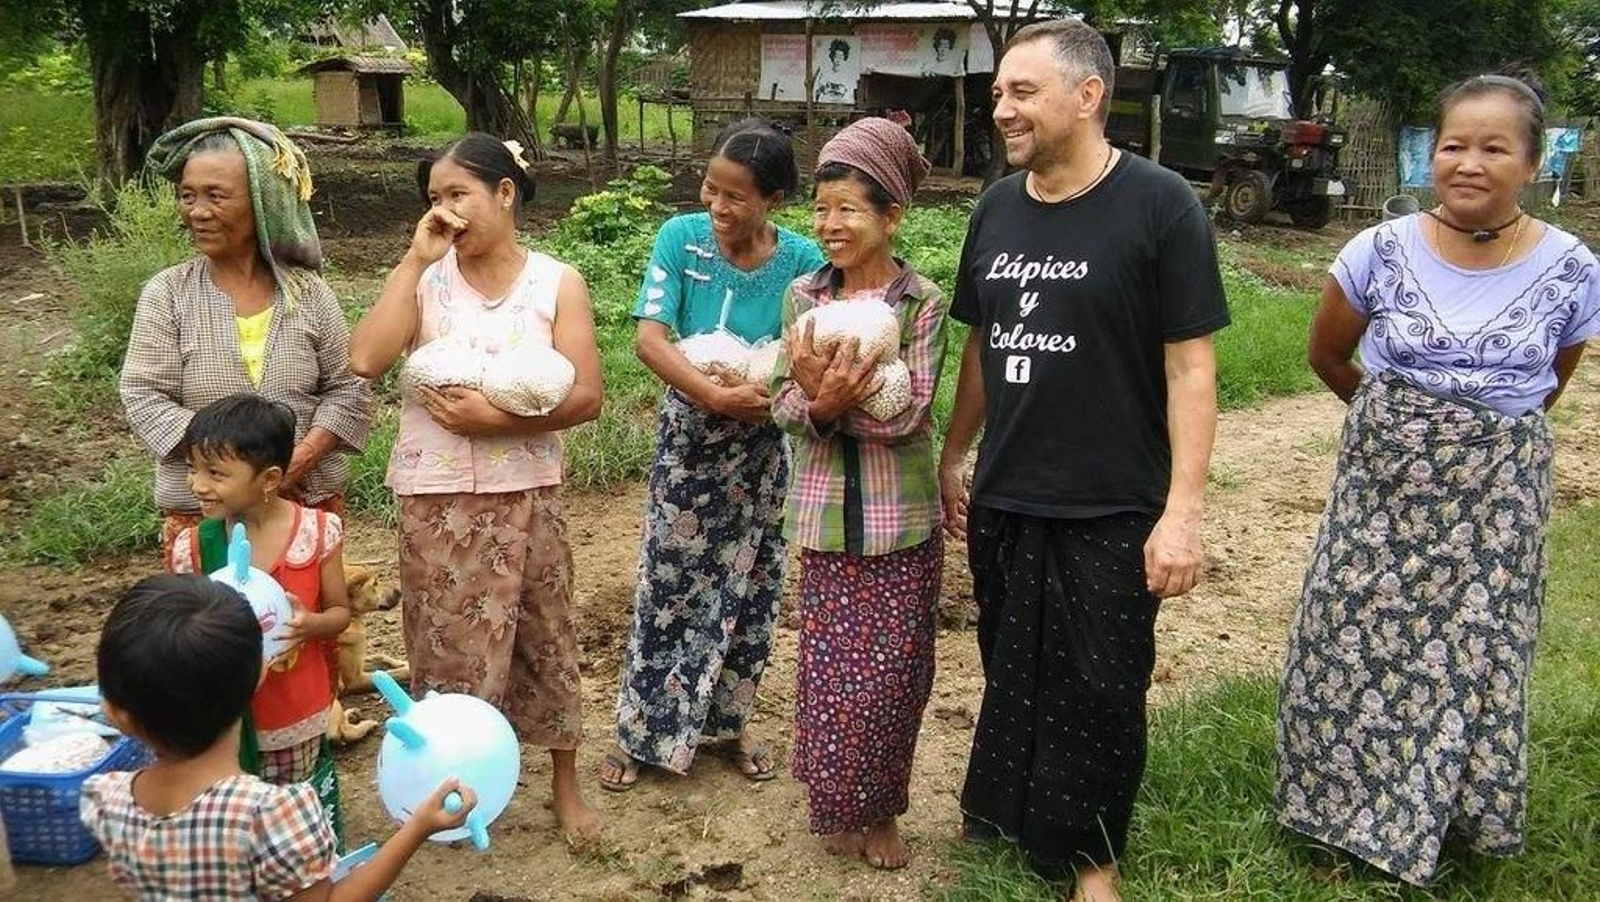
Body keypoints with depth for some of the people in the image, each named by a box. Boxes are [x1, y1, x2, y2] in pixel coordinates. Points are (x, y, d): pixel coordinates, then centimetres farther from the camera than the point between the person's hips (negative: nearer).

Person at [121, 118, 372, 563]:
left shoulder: (309, 292, 1)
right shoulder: (167, 294, -3)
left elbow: (349, 388, 2)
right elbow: (144, 397, -7)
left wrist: (302, 456, -14)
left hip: (311, 501, 1)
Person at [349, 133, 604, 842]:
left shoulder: (557, 283, -4)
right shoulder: (424, 277, -1)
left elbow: (585, 399, -9)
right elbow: (366, 360, -17)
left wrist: (496, 417, -19)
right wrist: (416, 259, -16)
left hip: (524, 494, 0)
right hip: (434, 497, 1)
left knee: (542, 635, 12)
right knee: (447, 642, 11)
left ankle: (565, 779, 29)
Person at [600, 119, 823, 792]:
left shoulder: (801, 260, -12)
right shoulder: (682, 237, -12)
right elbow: (649, 338, -19)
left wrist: (761, 393, -29)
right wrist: (716, 395, -31)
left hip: (761, 445, 1)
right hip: (688, 437, -1)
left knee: (750, 586, 12)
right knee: (667, 585, 4)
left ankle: (730, 719, 32)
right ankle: (644, 730, 19)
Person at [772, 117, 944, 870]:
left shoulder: (922, 302, -8)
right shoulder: (803, 296, 1)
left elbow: (905, 415, -15)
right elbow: (785, 404, -3)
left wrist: (832, 393, -30)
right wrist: (820, 402, -25)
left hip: (900, 519, -2)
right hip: (826, 514, 2)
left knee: (892, 673, 6)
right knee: (831, 672, 8)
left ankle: (881, 810, 26)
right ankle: (837, 807, 28)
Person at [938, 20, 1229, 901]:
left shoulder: (1161, 206, -11)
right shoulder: (996, 207, 6)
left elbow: (1190, 366, -12)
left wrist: (1182, 509, -16)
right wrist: (953, 457, 16)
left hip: (1111, 514, -5)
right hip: (1002, 505, 5)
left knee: (1098, 695, 8)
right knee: (1011, 681, 18)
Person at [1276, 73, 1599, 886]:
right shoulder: (1379, 252, -10)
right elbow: (1327, 355, 6)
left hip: (1496, 501, 0)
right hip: (1382, 487, 1)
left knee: (1473, 659, 9)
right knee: (1357, 646, 8)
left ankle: (1460, 813, 31)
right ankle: (1351, 803, 29)